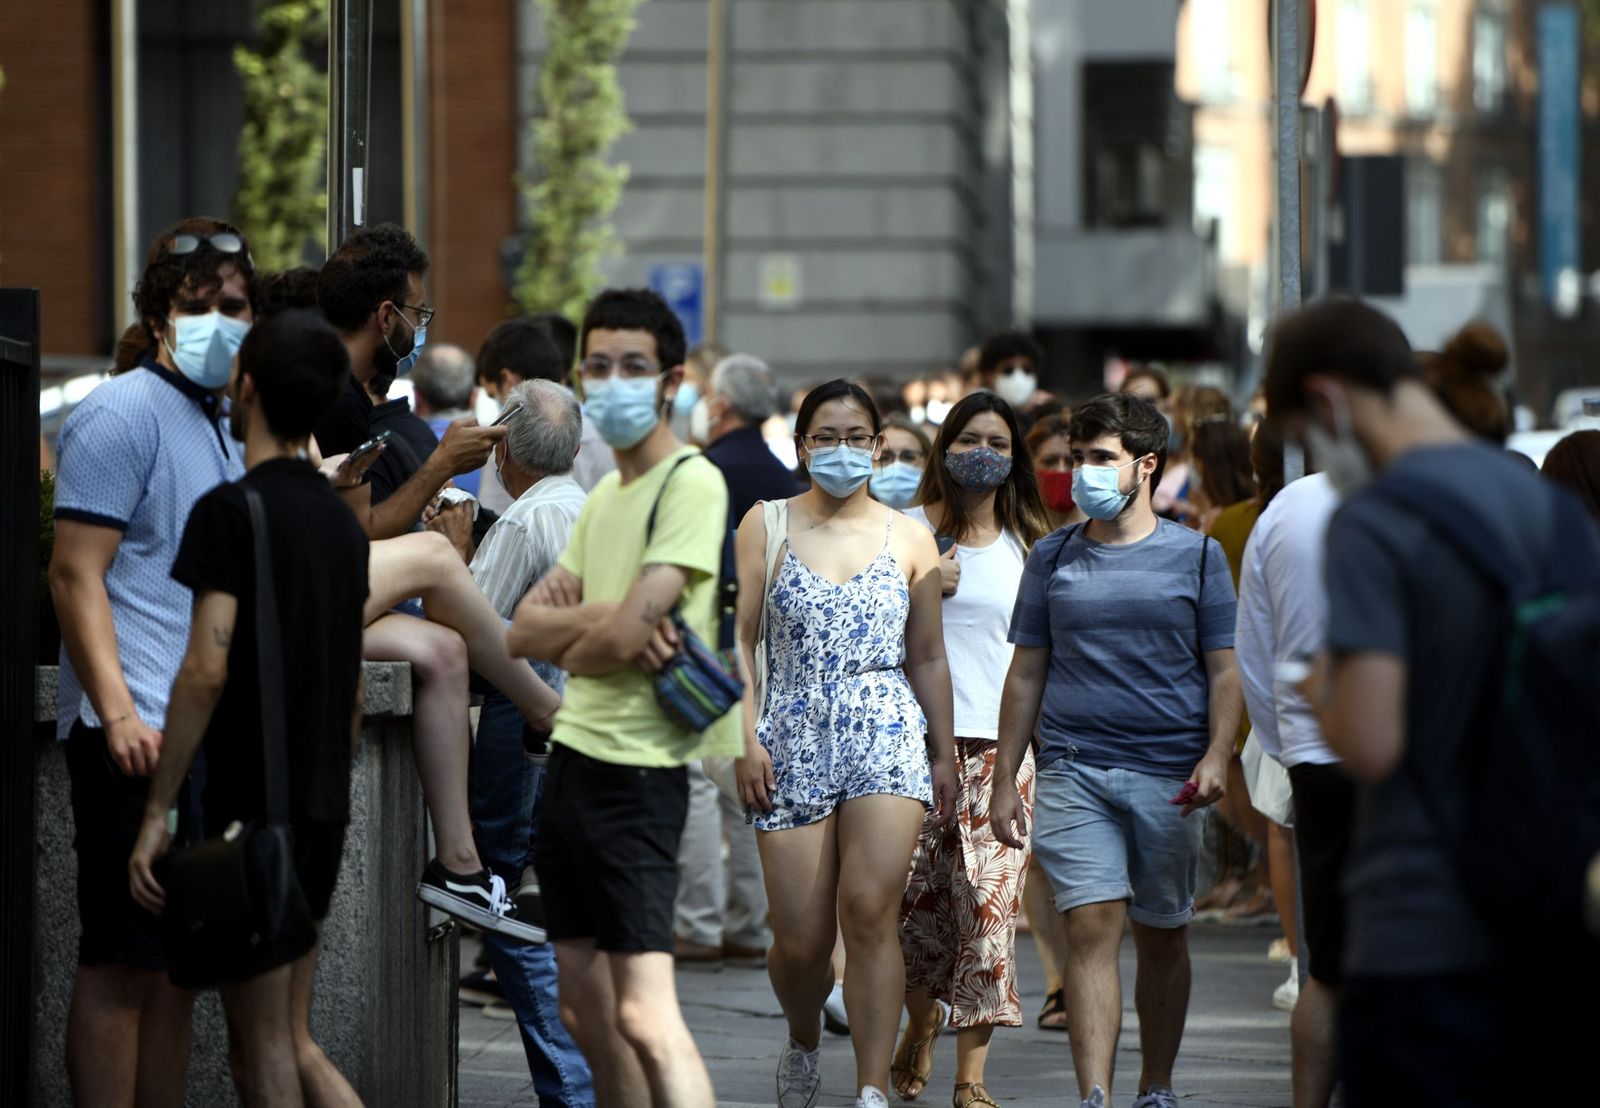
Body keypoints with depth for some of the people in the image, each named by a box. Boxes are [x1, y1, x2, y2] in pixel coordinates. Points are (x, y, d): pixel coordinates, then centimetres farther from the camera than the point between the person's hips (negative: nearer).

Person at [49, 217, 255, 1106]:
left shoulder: (222, 427, 19)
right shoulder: (124, 414, -8)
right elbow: (76, 574, -15)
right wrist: (119, 713, -22)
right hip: (138, 733, -9)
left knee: (180, 960, 10)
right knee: (123, 960, -8)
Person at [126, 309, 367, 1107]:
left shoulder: (230, 510, -12)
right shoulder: (341, 519, 13)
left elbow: (207, 670, -19)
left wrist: (157, 812, -16)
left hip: (250, 804, -8)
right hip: (323, 812, 8)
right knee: (295, 1043, 15)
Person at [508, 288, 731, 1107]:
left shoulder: (692, 483, -10)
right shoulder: (604, 495, 17)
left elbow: (621, 637, -18)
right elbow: (525, 628, 9)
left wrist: (567, 640, 3)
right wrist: (604, 618, -10)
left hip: (636, 769, -9)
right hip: (571, 759, 9)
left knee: (644, 1015, -18)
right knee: (586, 1013, 11)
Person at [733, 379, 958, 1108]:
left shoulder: (909, 541, 11)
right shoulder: (766, 526, 6)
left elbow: (928, 658, 16)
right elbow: (738, 639, 3)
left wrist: (943, 755, 15)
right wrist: (745, 740, -6)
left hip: (887, 739, 0)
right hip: (794, 744, 0)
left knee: (870, 913, -18)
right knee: (801, 941, 0)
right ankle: (803, 1042, 32)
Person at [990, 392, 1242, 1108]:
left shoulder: (1196, 556, 5)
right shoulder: (1053, 559, 10)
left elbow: (1225, 670, 4)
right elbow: (1026, 673, 13)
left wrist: (1216, 756, -11)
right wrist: (1005, 779, 8)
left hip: (1169, 778, 0)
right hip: (1073, 772, 0)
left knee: (1162, 938, 9)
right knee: (1091, 924, -12)